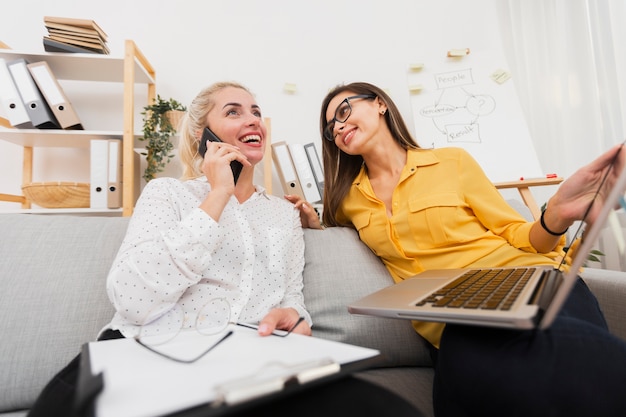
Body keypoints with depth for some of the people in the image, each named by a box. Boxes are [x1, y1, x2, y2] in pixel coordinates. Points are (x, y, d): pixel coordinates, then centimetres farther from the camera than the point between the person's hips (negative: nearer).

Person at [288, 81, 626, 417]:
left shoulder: (452, 161, 4)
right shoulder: (349, 198, 11)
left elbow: (516, 236, 7)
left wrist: (557, 216, -15)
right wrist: (315, 226, 9)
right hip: (455, 326, 1)